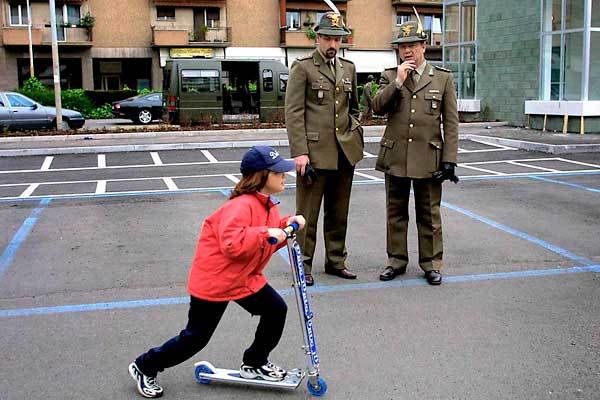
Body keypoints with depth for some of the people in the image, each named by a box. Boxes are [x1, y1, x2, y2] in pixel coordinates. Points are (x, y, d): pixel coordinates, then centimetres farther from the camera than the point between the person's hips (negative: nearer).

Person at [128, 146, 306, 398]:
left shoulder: (267, 205, 5)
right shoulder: (242, 206, -27)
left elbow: (270, 241, 15)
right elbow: (231, 244, -37)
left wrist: (287, 226, -2)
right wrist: (266, 234, -35)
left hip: (245, 279, 9)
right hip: (213, 282, -9)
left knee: (276, 310, 3)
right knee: (195, 338, 1)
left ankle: (254, 364, 23)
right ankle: (144, 368, 22)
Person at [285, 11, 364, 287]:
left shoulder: (348, 68, 13)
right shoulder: (302, 68, -4)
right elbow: (293, 112, -9)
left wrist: (355, 130, 10)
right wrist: (299, 152, -16)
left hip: (345, 152, 6)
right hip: (314, 152, -5)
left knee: (339, 213, 13)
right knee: (307, 213, 2)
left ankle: (335, 261, 25)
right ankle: (303, 266, 13)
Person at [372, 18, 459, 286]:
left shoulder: (443, 78, 3)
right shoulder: (389, 76, 7)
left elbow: (451, 123, 0)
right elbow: (377, 108, -7)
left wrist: (449, 160, -6)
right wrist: (398, 82, -15)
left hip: (428, 158, -2)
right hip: (394, 157, 2)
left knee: (429, 214, 7)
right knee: (395, 212, 11)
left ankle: (431, 263, 19)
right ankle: (397, 260, 23)